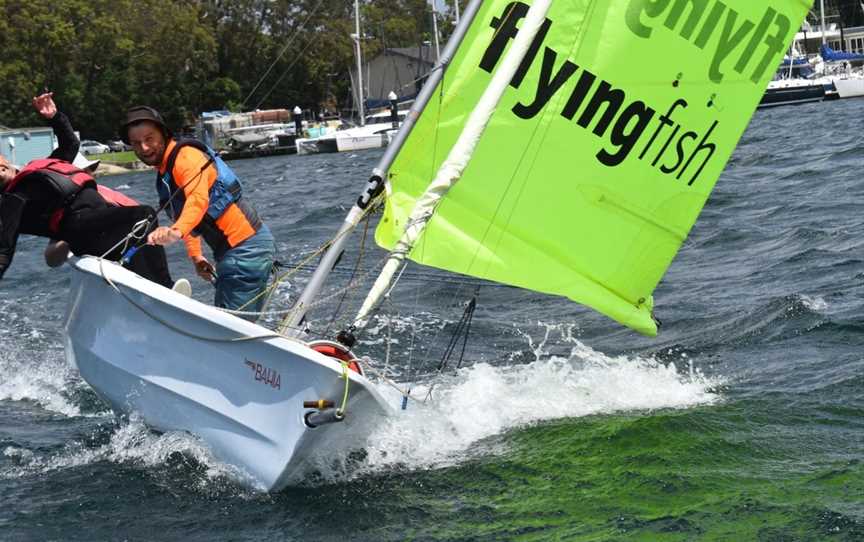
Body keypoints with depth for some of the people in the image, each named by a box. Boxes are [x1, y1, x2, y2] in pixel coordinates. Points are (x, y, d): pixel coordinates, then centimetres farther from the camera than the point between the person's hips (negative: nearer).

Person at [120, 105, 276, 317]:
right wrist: (196, 256, 18)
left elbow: (198, 199, -33)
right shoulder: (164, 170, 18)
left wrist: (176, 231, -50)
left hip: (245, 250, -11)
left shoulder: (186, 156, -15)